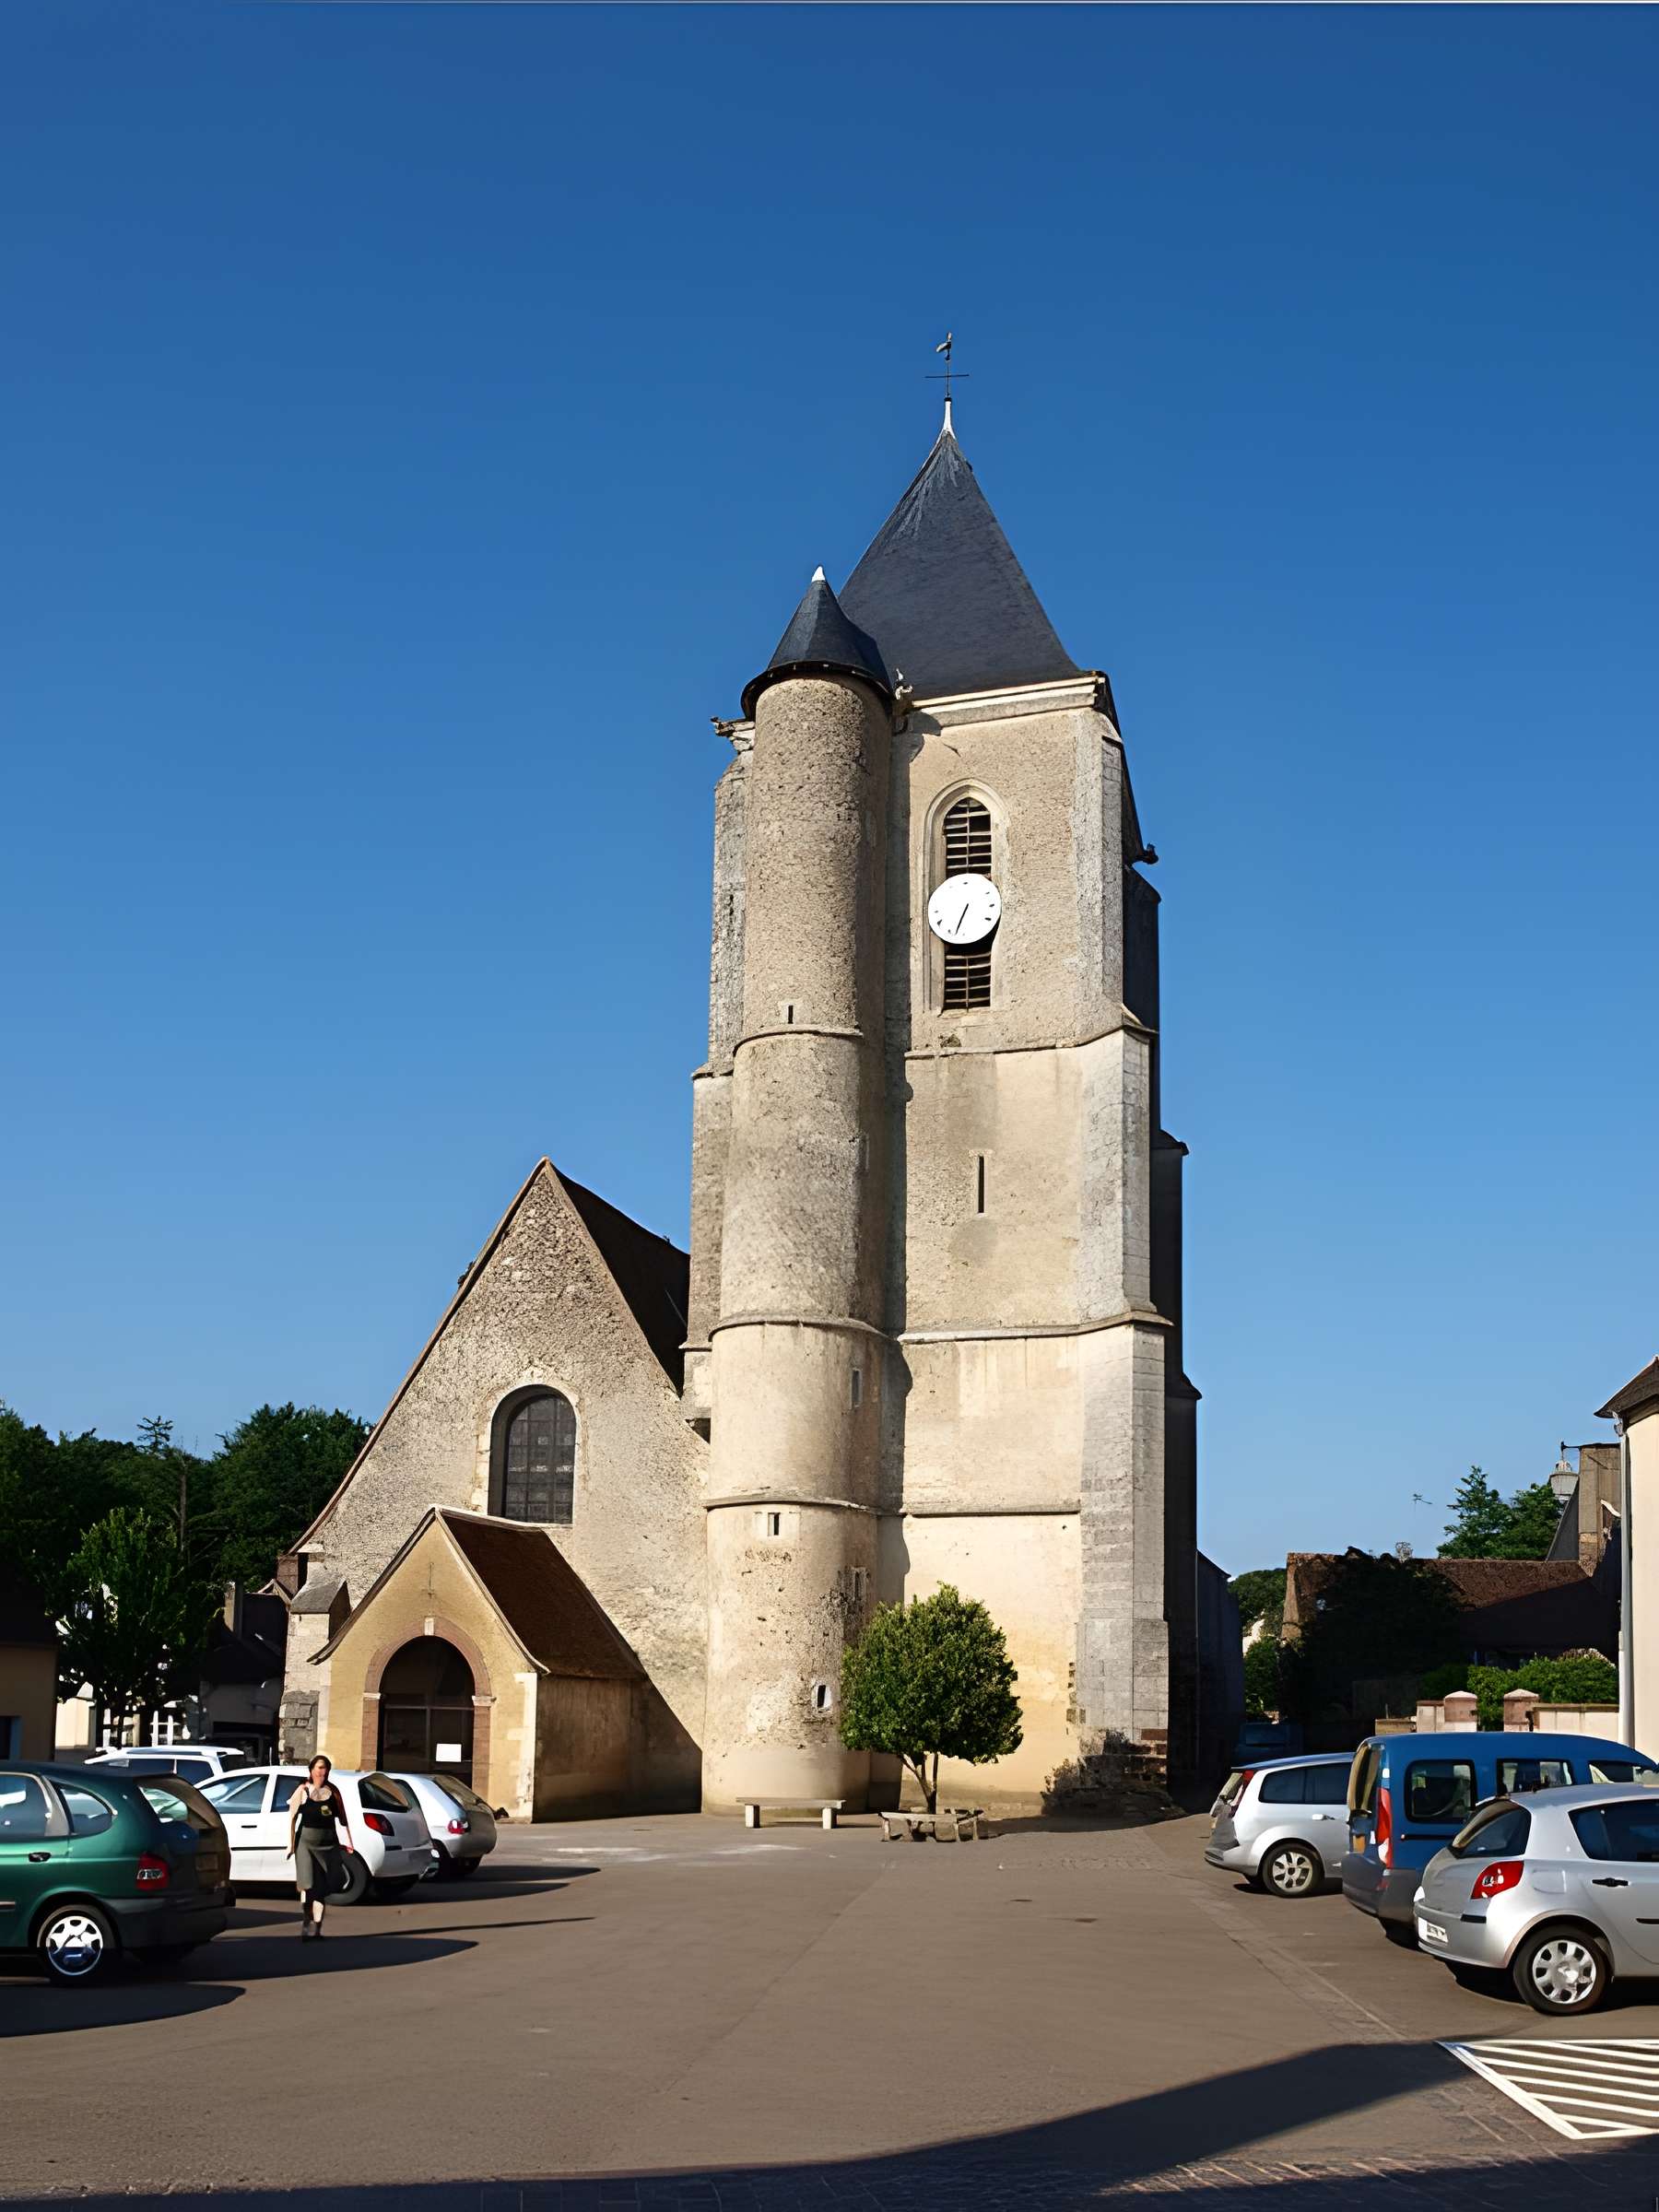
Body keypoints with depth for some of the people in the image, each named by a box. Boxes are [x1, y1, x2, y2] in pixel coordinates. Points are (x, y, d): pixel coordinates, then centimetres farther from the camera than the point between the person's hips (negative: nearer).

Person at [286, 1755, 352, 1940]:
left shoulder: (332, 1791, 7)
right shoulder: (303, 1791, -1)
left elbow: (342, 1818, 8)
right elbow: (292, 1817, -2)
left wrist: (347, 1841, 1)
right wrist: (291, 1843, -7)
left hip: (328, 1842, 3)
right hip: (306, 1841, -3)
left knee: (323, 1887, 4)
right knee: (308, 1884, -9)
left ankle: (315, 1928, 11)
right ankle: (306, 1923, 5)